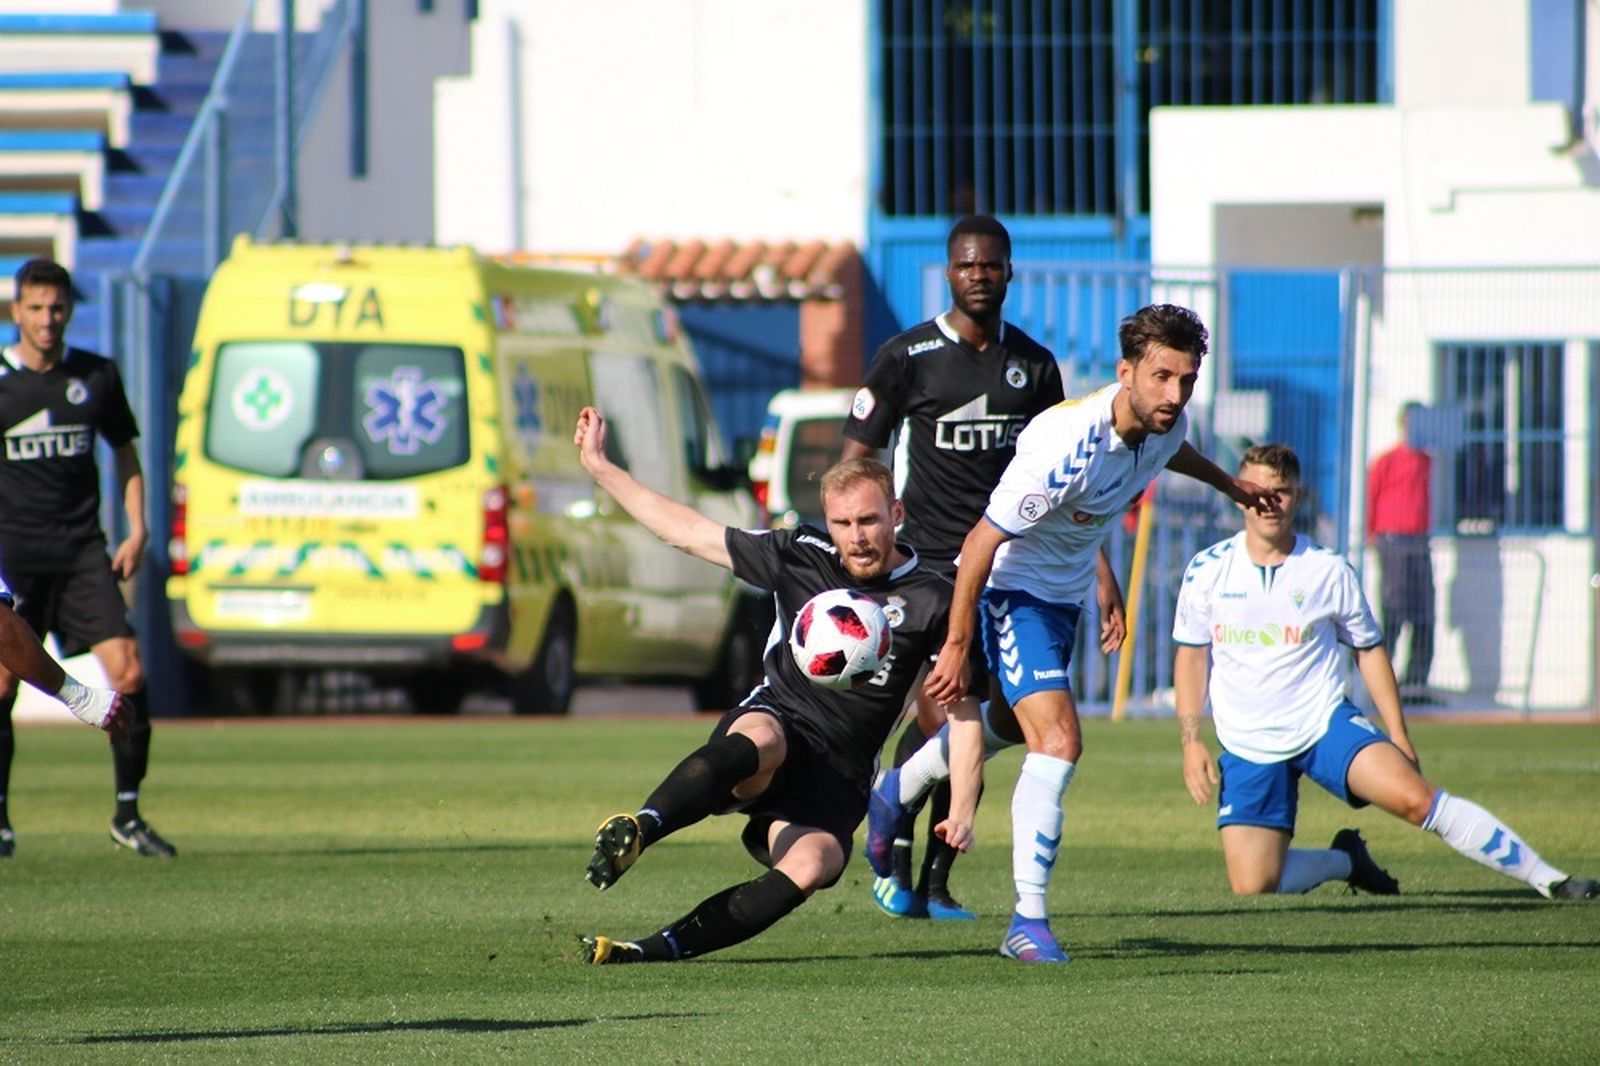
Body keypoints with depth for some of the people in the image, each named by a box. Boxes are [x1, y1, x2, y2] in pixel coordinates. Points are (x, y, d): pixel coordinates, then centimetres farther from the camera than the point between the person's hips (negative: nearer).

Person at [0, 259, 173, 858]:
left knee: (128, 673, -9)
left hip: (83, 550, 2)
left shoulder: (96, 377, 6)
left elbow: (125, 453, 18)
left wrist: (137, 529, 8)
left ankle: (128, 815, 1)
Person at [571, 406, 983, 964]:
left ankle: (659, 949, -35)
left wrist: (962, 809, -7)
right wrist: (599, 466, 14)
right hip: (776, 717, 0)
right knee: (759, 740, -40)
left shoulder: (932, 600, 4)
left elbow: (963, 710, 6)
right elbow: (687, 531, 15)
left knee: (809, 866, -32)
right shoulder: (801, 556, 9)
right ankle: (637, 830, -60)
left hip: (840, 772, 0)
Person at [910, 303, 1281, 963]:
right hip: (1015, 590, -9)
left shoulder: (1165, 425, -12)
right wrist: (957, 646, -26)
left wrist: (1228, 483, 36)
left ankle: (895, 795, 53)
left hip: (1066, 593, 9)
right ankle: (1028, 922, -16)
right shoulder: (1067, 446, -36)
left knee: (1008, 724, 28)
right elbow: (980, 542, -29)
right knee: (1057, 742, -21)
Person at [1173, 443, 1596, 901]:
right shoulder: (1207, 571, -1)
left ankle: (1550, 880, -19)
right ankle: (1346, 860, 20)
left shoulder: (1329, 572, -3)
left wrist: (1398, 734, 2)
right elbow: (1192, 657, 8)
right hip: (1247, 748, 1)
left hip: (1325, 723, -1)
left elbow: (1369, 650, 8)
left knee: (1414, 797, -25)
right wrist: (1192, 742, -1)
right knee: (1252, 886, -12)